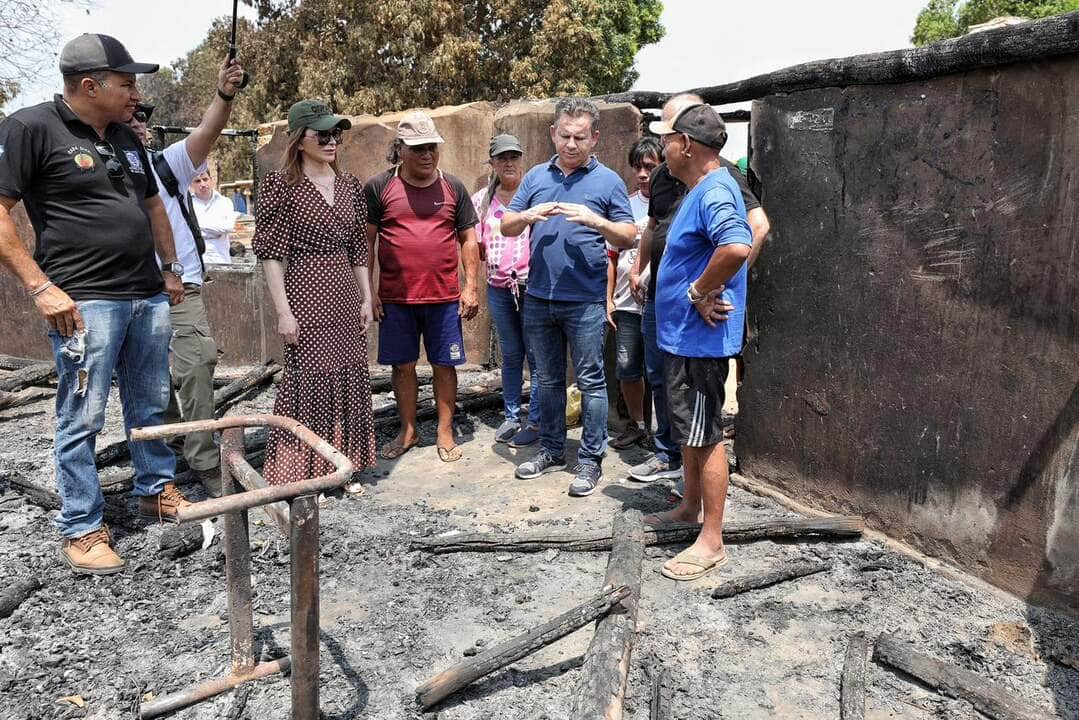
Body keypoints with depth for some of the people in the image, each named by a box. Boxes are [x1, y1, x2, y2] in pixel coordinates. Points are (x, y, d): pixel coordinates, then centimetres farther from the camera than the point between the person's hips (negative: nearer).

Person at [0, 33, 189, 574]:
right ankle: (81, 531, 12)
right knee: (81, 419, 0)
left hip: (148, 297, 7)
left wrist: (171, 269, 21)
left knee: (150, 407, 16)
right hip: (85, 302, -7)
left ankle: (157, 490, 32)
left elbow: (153, 205, 26)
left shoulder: (126, 138, 14)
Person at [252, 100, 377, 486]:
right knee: (308, 381, -2)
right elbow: (270, 251, -8)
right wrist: (283, 310, -13)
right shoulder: (281, 184, -5)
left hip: (345, 298, 6)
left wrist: (366, 297, 10)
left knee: (348, 379, 9)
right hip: (305, 296, -5)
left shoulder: (349, 185, 11)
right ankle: (302, 474, 13)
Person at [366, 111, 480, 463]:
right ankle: (408, 431, 25)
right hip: (395, 298, 0)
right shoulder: (379, 186, 2)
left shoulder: (452, 187, 6)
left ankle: (445, 433, 19)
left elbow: (469, 239, 8)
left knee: (444, 365, 6)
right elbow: (366, 242, 3)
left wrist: (470, 287, 1)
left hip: (445, 297, 1)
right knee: (402, 365, 9)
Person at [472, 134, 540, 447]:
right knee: (511, 355, 14)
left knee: (536, 355, -1)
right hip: (498, 288, 4)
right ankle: (511, 416, 25)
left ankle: (535, 421, 9)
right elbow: (477, 247, 14)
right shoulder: (482, 200, 10)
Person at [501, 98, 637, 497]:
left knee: (590, 381, 2)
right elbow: (506, 227, 9)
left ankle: (591, 460, 13)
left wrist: (595, 220, -20)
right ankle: (551, 449, 28)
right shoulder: (536, 177, 10)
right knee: (548, 378, 15)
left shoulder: (608, 181, 0)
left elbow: (629, 237, -2)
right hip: (538, 297, 4)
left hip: (585, 300, -4)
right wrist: (528, 216, -13)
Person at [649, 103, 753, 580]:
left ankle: (711, 542, 10)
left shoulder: (715, 192, -20)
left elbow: (737, 248, -38)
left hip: (699, 339, -11)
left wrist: (699, 292, -25)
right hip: (682, 335, 11)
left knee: (705, 437, -2)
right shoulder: (700, 190, 14)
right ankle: (690, 508, 38)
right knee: (688, 430, 21)